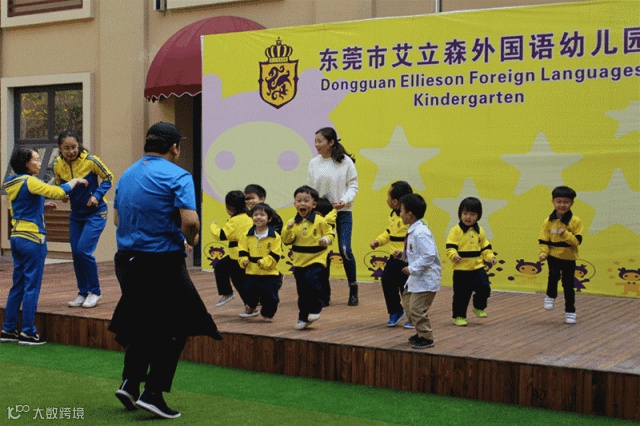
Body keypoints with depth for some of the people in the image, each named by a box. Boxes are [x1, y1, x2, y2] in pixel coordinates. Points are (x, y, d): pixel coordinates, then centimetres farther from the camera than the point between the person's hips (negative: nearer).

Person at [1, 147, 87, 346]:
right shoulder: (30, 182, -14)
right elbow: (58, 192, -19)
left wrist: (42, 205, 21)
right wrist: (74, 181, -4)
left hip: (17, 237, 9)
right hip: (32, 239, -9)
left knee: (18, 286, 14)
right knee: (32, 287, -2)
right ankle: (28, 332, 1)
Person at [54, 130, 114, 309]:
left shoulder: (90, 160, -19)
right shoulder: (58, 165, -6)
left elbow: (108, 178, -7)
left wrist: (97, 195, -22)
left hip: (95, 213, -5)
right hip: (76, 214, 5)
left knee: (84, 251, -15)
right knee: (76, 253, 6)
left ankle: (95, 292, 2)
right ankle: (83, 293, 21)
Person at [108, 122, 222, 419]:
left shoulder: (127, 175, 11)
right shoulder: (177, 176, -11)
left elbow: (117, 219, 18)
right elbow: (190, 221, -22)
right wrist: (191, 240, -2)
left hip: (127, 260, 7)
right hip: (162, 262, -7)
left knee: (141, 324, 22)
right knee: (173, 329, 5)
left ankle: (130, 383, 15)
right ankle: (152, 393, 2)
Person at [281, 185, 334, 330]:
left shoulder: (319, 221, -7)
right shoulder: (292, 222, 1)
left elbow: (330, 233, 2)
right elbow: (286, 240, -3)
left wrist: (326, 239, -19)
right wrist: (288, 229, -20)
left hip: (316, 260, -4)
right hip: (299, 262, 4)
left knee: (312, 282, -24)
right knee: (302, 291, 10)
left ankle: (314, 310, -1)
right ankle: (303, 318, 23)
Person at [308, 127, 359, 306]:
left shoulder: (346, 161, -5)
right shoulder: (314, 163, 2)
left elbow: (353, 185, -2)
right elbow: (311, 188, 5)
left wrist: (345, 200, -17)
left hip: (342, 211, -3)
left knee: (345, 250, -9)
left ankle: (353, 288, 8)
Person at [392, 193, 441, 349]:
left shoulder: (420, 233, -22)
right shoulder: (413, 231, 9)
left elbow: (429, 255, -27)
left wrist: (412, 269, -24)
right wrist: (403, 254, 7)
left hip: (426, 278, -11)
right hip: (417, 277, 11)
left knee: (417, 309, -8)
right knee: (407, 303, 18)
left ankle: (426, 338, 8)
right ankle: (421, 333, 31)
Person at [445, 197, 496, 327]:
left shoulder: (480, 231, 8)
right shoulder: (456, 230, -8)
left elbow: (485, 247, 16)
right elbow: (450, 247, -14)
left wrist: (490, 257, 2)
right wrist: (453, 255, -32)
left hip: (477, 267, 4)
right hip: (461, 269, -4)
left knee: (484, 288, -6)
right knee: (461, 294, 2)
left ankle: (479, 307, 21)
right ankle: (459, 316, 18)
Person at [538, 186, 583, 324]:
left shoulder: (575, 221, -8)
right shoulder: (548, 221, -3)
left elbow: (577, 241, -12)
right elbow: (543, 240, 0)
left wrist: (565, 234, -26)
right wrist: (543, 253, -16)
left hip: (569, 257, 0)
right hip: (553, 255, 0)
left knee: (568, 284, 7)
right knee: (554, 275, -25)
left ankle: (570, 312, 22)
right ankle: (551, 296, 4)